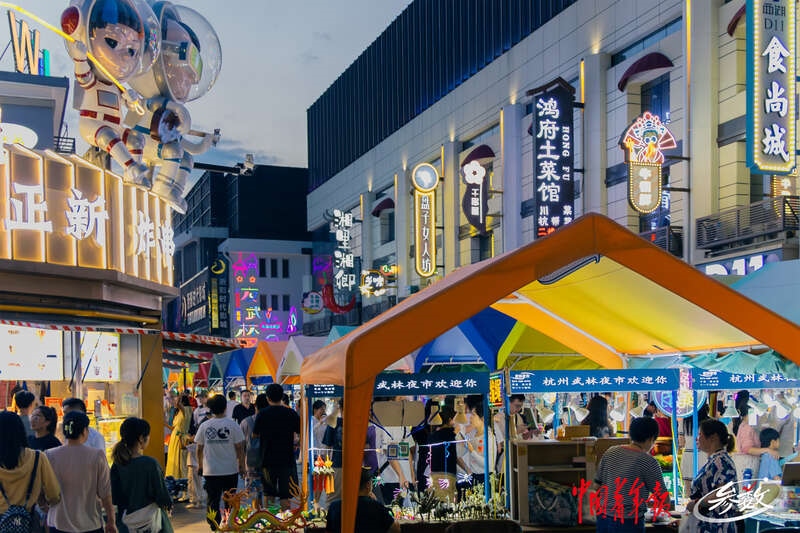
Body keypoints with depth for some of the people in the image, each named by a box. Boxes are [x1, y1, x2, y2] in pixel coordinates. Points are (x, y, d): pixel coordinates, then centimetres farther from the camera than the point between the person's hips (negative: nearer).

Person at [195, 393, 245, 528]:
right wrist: (242, 466, 5)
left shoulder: (204, 426, -4)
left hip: (210, 471, 0)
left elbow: (199, 448, 3)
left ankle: (215, 526, -3)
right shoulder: (232, 425, -8)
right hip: (231, 470, 0)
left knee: (213, 501, 4)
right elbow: (239, 448, -6)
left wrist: (200, 465, 18)